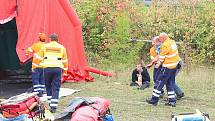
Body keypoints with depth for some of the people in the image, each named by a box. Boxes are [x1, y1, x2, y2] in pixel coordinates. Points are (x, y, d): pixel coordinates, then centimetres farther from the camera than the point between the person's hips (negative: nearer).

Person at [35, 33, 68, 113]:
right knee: (55, 89, 1)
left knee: (48, 87, 16)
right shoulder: (62, 47, 12)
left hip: (47, 68, 0)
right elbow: (65, 60, 14)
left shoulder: (45, 46, 10)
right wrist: (65, 70, 23)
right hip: (58, 69, 0)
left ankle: (51, 104, 18)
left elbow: (39, 58, 9)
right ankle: (53, 107, -5)